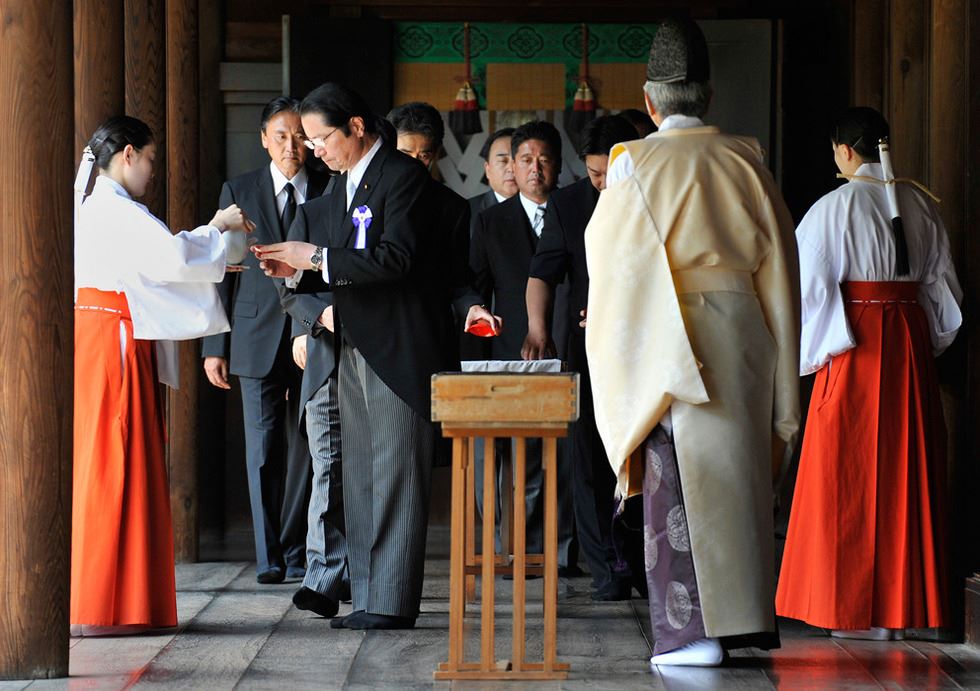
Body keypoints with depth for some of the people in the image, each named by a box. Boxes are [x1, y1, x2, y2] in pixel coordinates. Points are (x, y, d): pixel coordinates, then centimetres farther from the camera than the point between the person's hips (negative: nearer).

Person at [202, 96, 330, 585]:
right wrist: (214, 346, 1)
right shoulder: (238, 191, 6)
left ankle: (296, 552, 13)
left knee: (304, 447, 3)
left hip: (313, 337, 1)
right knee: (263, 446, -3)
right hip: (257, 337, 0)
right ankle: (269, 556, 1)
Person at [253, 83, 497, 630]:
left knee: (397, 476, -6)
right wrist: (297, 271, 2)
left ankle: (393, 602, -4)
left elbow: (397, 258, -20)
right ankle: (369, 599, 14)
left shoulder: (403, 174, -10)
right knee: (361, 478, 9)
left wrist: (319, 258, -19)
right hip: (356, 349, 9)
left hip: (400, 348, -9)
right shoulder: (343, 185, 18)